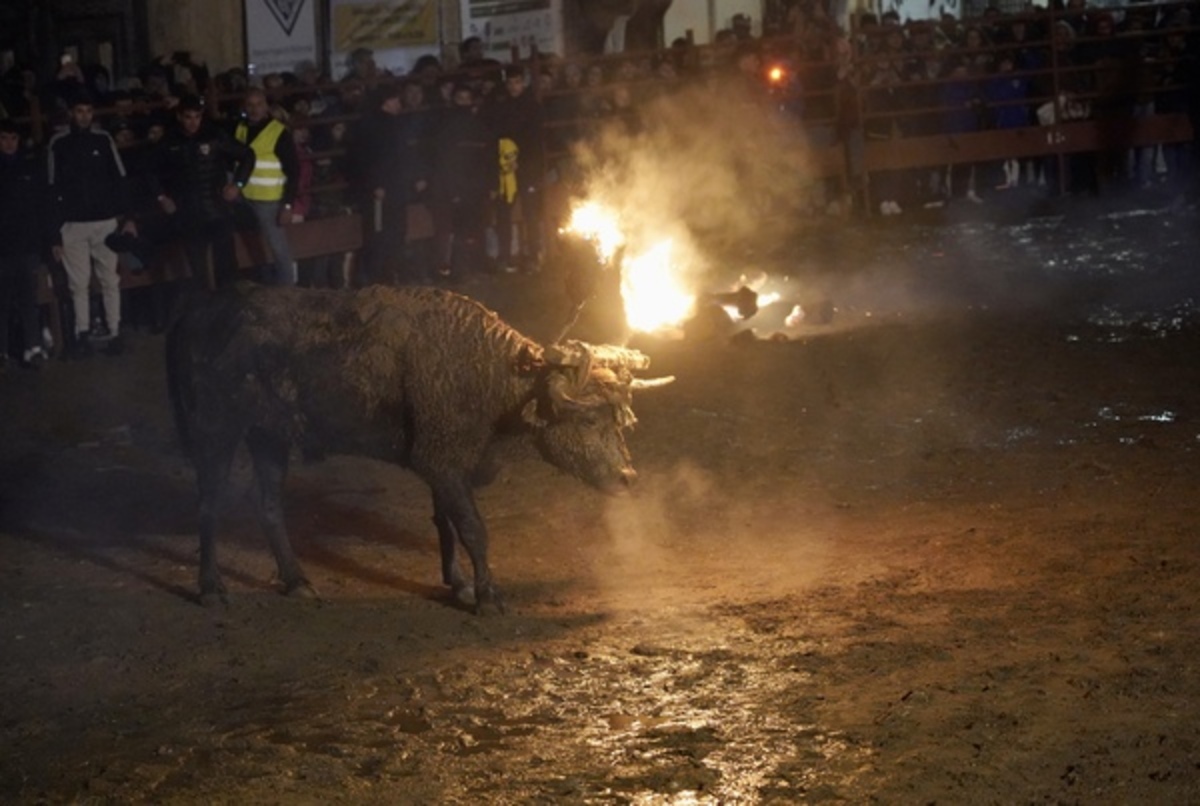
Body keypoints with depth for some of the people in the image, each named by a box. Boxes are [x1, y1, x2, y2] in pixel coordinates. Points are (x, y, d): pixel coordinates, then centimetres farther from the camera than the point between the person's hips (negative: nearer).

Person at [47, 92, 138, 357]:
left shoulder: (103, 140, 5)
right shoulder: (58, 144, 1)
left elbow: (119, 179, 7)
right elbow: (54, 189, 1)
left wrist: (127, 216, -2)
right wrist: (56, 232, -2)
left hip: (106, 221, 1)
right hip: (73, 224, -1)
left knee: (110, 279, 1)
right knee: (78, 283, 0)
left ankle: (114, 332, 7)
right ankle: (82, 335, 7)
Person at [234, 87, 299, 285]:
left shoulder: (279, 133, -9)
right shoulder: (239, 129, 7)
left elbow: (292, 171, -9)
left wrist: (287, 205, -13)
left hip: (269, 200, -5)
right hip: (244, 199, 5)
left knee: (278, 247, 0)